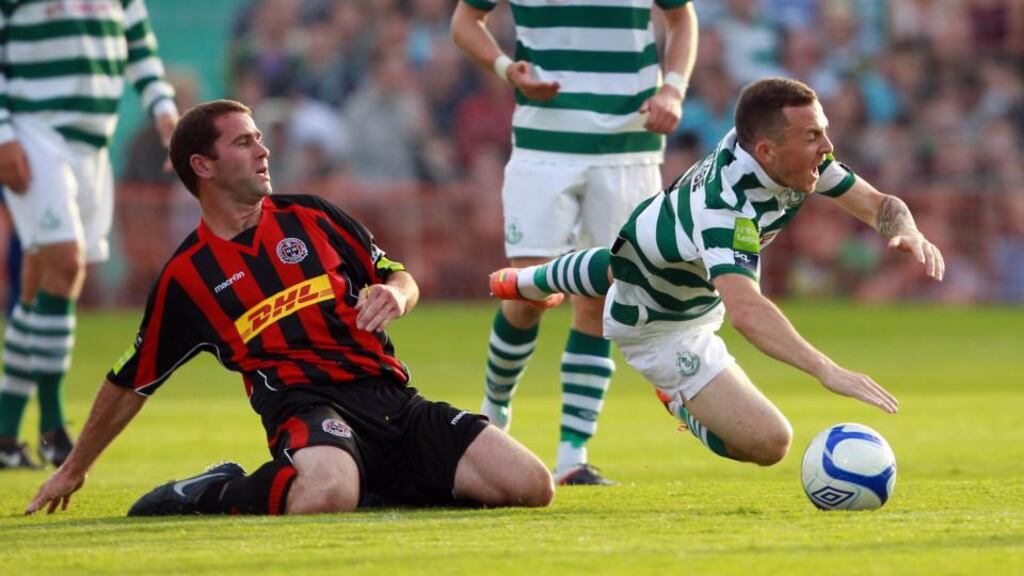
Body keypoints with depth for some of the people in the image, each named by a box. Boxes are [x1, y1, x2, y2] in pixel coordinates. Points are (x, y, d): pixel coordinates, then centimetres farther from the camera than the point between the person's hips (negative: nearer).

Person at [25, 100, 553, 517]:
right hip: (303, 405, -5)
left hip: (390, 396, 5)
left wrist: (394, 296, -2)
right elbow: (130, 384, 18)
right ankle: (211, 494, -9)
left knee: (531, 484, -13)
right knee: (327, 495, -42)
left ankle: (374, 485, 5)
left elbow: (400, 279, 24)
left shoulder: (309, 217, 17)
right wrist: (74, 469, 25)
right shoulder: (186, 277, 8)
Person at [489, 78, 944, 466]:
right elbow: (744, 310, -61)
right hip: (659, 327, -9)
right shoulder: (723, 207, -46)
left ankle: (530, 282, 67)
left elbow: (877, 204, -14)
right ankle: (679, 402, 9)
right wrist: (827, 371, -70)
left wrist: (907, 232, -38)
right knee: (768, 441, -20)